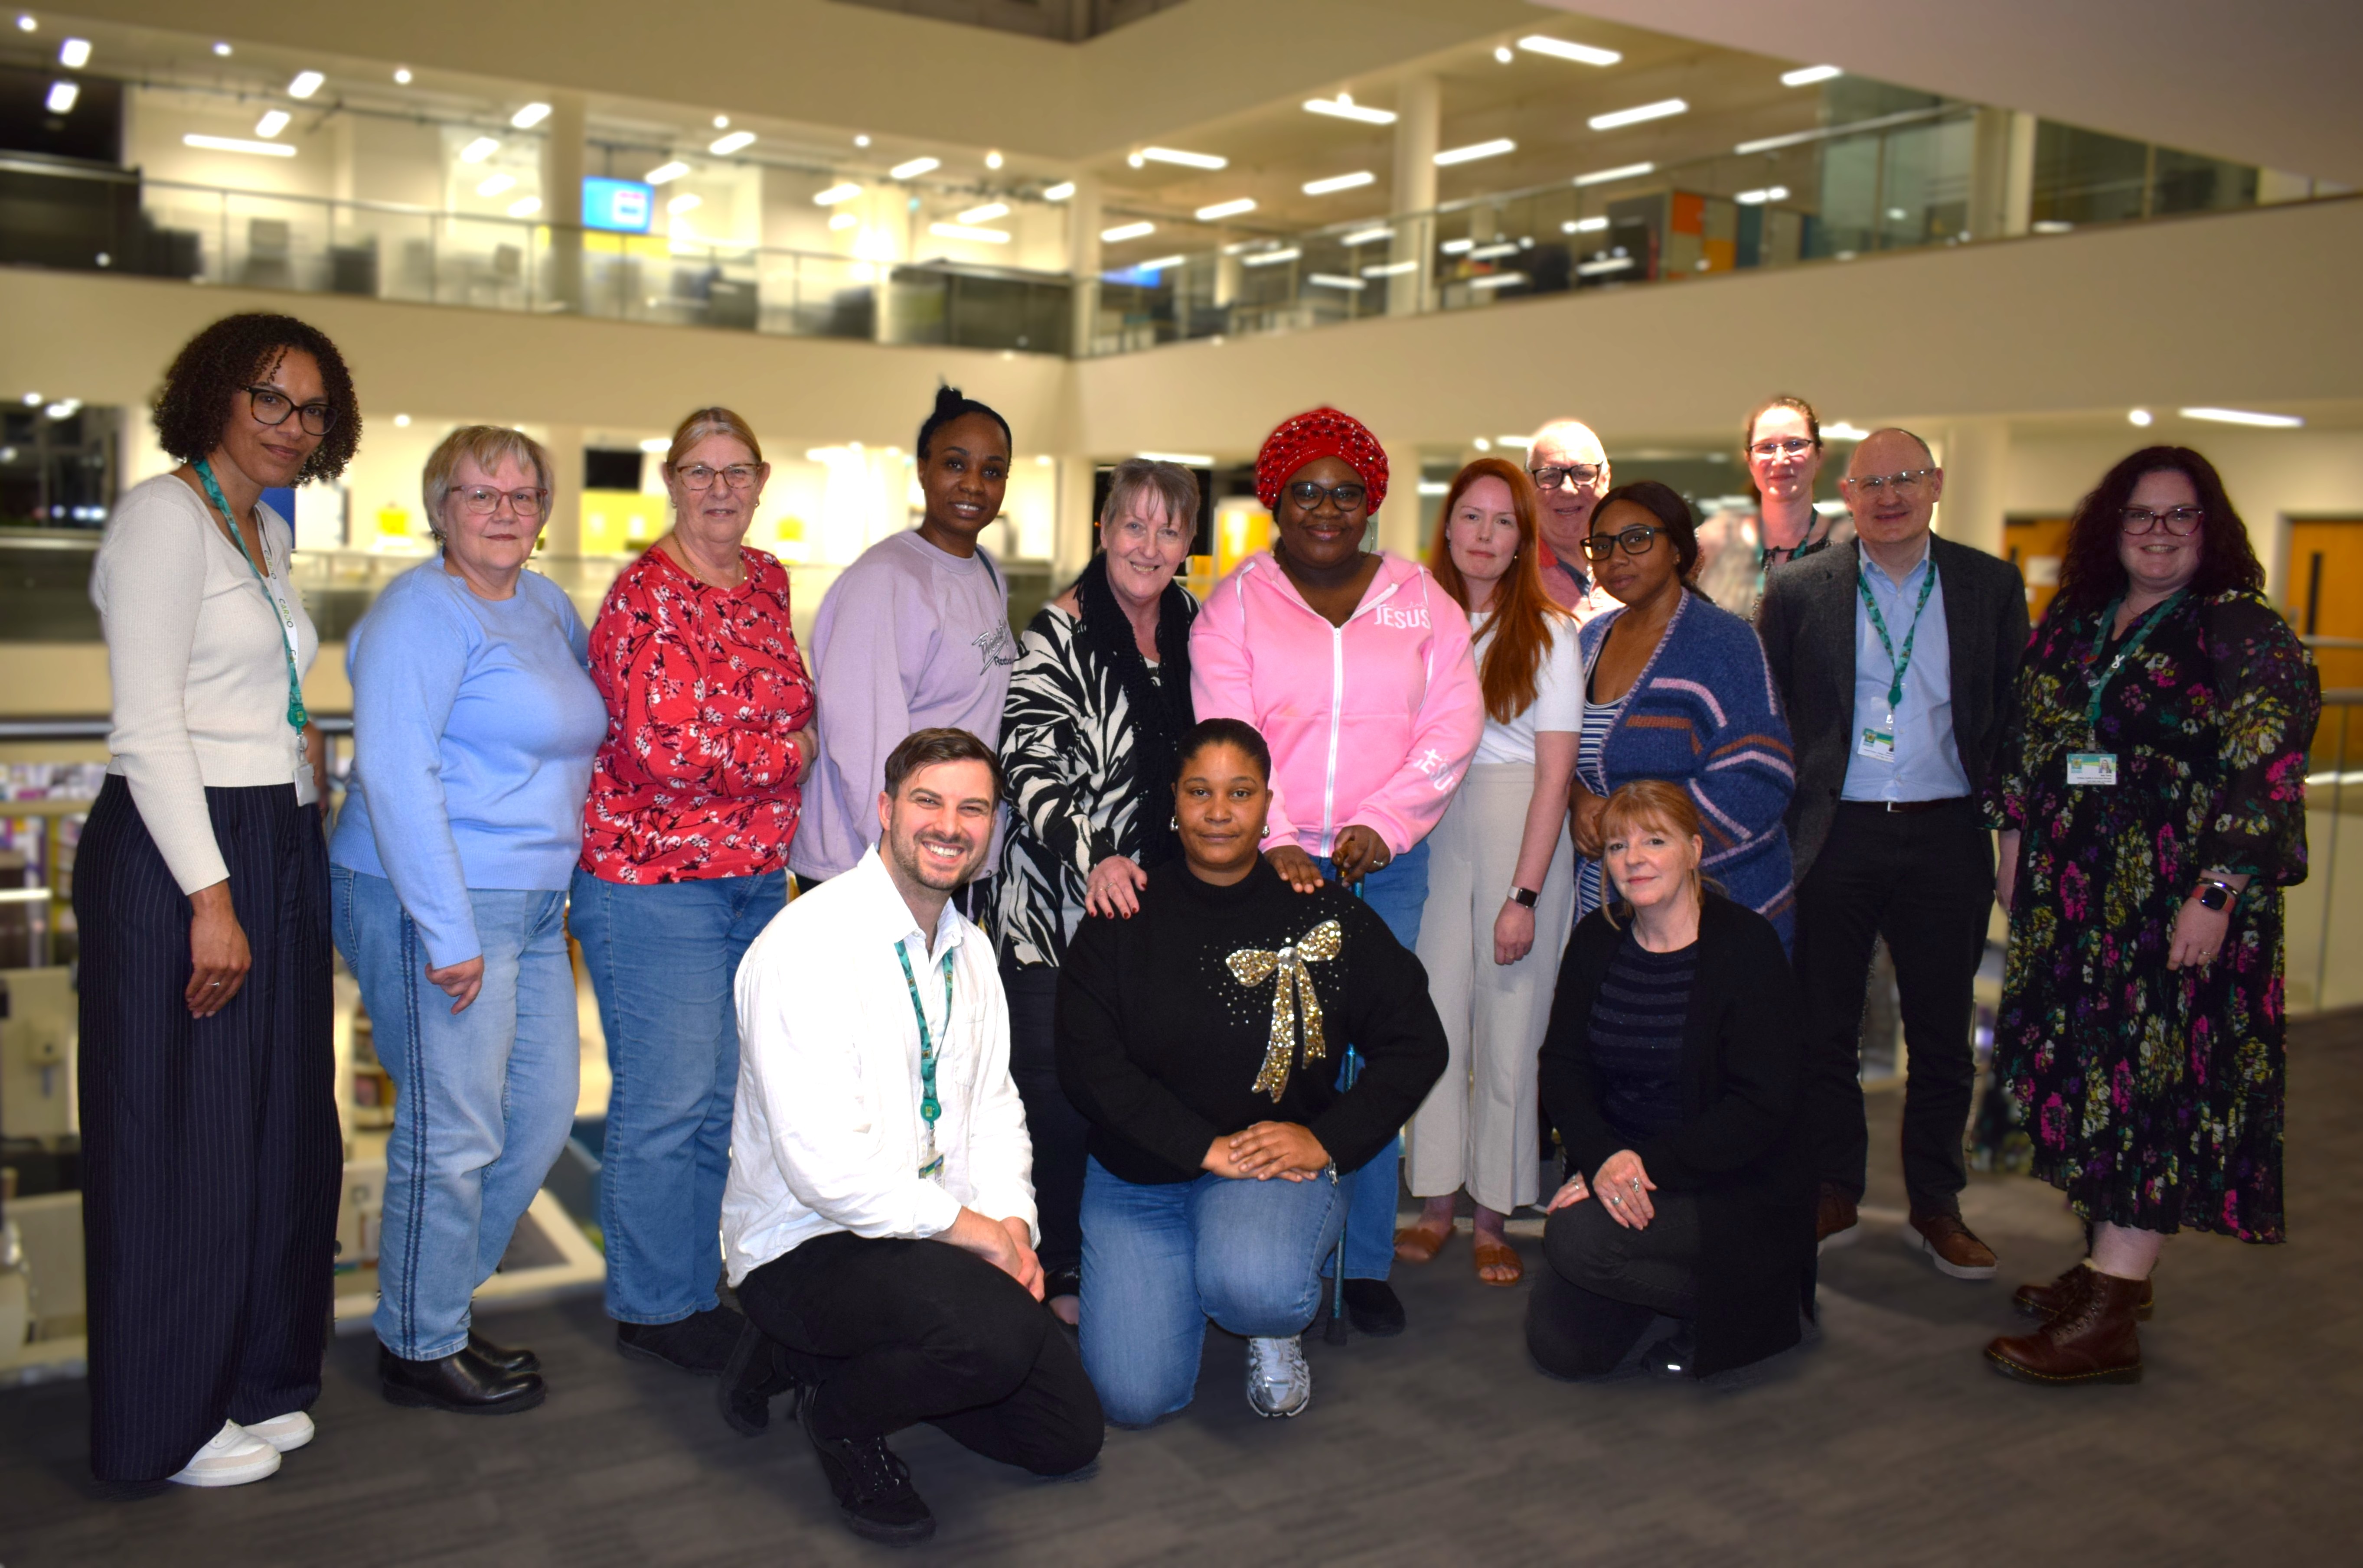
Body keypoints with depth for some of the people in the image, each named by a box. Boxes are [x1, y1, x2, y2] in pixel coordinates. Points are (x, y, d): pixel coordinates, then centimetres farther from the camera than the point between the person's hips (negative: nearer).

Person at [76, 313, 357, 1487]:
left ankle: (255, 1379, 29)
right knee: (181, 1137, 1)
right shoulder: (165, 515, -10)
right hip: (178, 857, -9)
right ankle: (167, 1423, 16)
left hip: (276, 851, 9)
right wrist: (210, 895, -19)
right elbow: (147, 726, -17)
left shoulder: (268, 532, 16)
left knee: (280, 1126, 14)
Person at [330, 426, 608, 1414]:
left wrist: (558, 887, 20)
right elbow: (394, 773, -20)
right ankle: (419, 1350, 17)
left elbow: (581, 728, 29)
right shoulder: (420, 612, -11)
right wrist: (448, 933, -22)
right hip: (436, 901, -9)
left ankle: (435, 1304, 29)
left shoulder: (547, 605, 14)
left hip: (533, 905, 9)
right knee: (453, 1130, -1)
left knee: (545, 1112, 13)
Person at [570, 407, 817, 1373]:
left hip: (756, 878, 8)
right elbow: (667, 750, -23)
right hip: (657, 883, -7)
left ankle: (703, 1286, 28)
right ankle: (653, 1308, 16)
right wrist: (793, 752, -10)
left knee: (730, 1095, 14)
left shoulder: (766, 580, 10)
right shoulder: (649, 595, -14)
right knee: (668, 1101, 0)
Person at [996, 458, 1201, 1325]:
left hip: (1163, 897, 5)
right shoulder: (1061, 633, -9)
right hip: (1063, 904, -5)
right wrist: (1093, 857, -28)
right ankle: (1059, 1273, 15)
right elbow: (1030, 767, -15)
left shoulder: (1193, 625, 9)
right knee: (1060, 1094, -2)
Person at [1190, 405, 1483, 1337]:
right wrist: (1274, 842, -17)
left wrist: (1381, 823, -9)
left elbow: (1453, 726, 2)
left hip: (1384, 864, 1)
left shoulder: (1420, 600, 10)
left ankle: (1367, 1263, 13)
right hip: (1266, 859, -1)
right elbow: (1225, 736, -5)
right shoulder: (1235, 603, 5)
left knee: (1370, 1058, 1)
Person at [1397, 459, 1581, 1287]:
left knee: (1509, 1021, 2)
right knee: (1433, 1014, 3)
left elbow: (1556, 775, -4)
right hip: (1429, 829, 2)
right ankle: (1435, 1205, 14)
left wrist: (1525, 894, -11)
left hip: (1520, 829, -2)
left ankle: (1492, 1219, 13)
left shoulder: (1548, 632, 0)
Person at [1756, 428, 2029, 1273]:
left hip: (1946, 835, 1)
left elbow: (2012, 713, 7)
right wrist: (1777, 819, -1)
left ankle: (1936, 1205, 25)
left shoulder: (1992, 585, 5)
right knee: (1824, 1028, 8)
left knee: (1942, 1034, 10)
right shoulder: (1797, 589, 2)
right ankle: (1833, 1192, 24)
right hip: (1834, 835, -1)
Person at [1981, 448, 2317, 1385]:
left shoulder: (2245, 633, -7)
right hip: (2073, 897, 6)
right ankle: (2112, 1267, 24)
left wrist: (2217, 897, -18)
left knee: (2156, 1084, -5)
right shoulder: (2073, 623, 11)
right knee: (2087, 1073, 11)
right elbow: (2028, 738, 18)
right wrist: (2015, 845, 13)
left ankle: (2108, 1321, -4)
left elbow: (2266, 775, -13)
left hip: (2179, 906, -6)